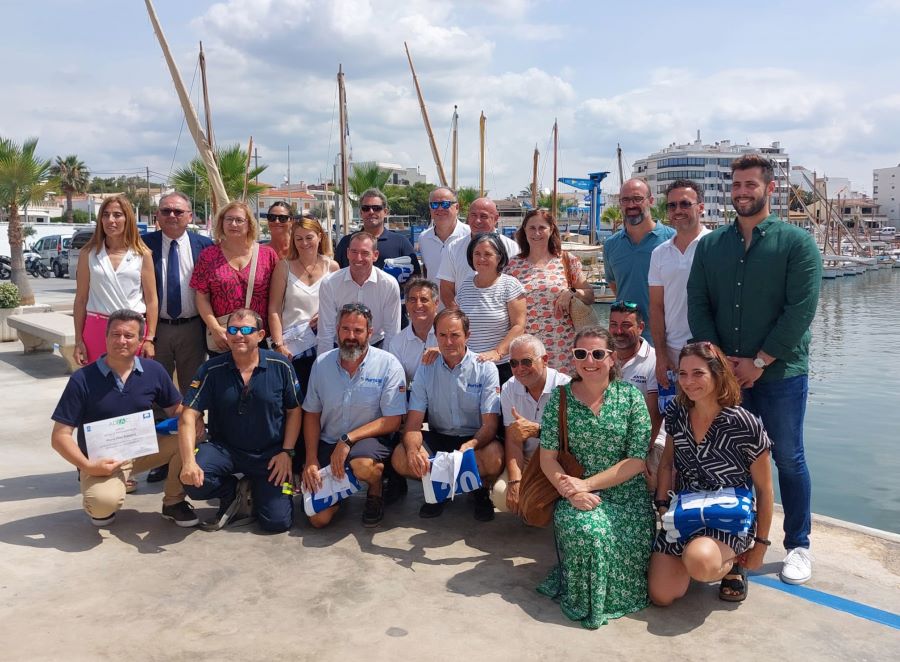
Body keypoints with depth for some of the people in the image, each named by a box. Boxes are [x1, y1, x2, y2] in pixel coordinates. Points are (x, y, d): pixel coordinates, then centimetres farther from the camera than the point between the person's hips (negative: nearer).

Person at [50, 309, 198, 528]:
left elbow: (177, 411, 6)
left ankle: (173, 501, 2)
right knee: (104, 502, -36)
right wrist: (87, 466, -24)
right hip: (103, 461, -4)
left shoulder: (154, 371, -2)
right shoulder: (82, 380, -12)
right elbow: (60, 436, -11)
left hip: (144, 450, 4)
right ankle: (98, 504, 6)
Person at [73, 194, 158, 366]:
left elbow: (151, 300, 4)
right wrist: (78, 341, 4)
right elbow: (81, 300, 8)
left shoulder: (142, 254, 5)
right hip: (96, 330, 1)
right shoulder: (89, 254, 7)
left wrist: (150, 339, -2)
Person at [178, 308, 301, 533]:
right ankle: (232, 494, 6)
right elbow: (189, 415, -13)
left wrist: (286, 452, -6)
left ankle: (255, 488, 24)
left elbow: (294, 411, 2)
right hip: (224, 448, 1)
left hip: (270, 453, 0)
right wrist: (188, 461, -27)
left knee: (278, 522, -11)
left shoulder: (280, 366, -7)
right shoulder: (212, 370, -7)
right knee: (193, 481, -30)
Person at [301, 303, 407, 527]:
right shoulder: (322, 363, 0)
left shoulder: (388, 364, -11)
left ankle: (375, 494, -2)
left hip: (371, 438, -3)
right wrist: (311, 460, -5)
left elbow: (392, 421, -13)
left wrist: (348, 440, -21)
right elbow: (312, 415, 6)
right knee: (318, 518, -9)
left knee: (362, 466, -39)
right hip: (328, 443, 3)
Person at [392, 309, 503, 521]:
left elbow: (490, 424, -14)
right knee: (400, 458, -25)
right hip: (437, 438, 2)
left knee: (494, 458, -35)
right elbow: (414, 422, -7)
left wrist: (470, 446, -37)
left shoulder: (485, 368, -8)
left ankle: (480, 489, 1)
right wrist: (413, 450, -30)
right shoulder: (426, 369, -1)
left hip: (474, 439, -2)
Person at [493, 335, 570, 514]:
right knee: (501, 494, -22)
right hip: (525, 462, 4)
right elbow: (513, 439, -5)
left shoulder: (566, 387, -14)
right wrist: (515, 481, -18)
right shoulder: (509, 389, 1)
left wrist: (536, 429, -34)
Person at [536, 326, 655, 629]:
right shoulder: (559, 398, 1)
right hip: (578, 499, 0)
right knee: (587, 531, -31)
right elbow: (548, 457, -1)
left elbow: (637, 460, -6)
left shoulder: (631, 396, -1)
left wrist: (587, 484, -15)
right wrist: (572, 492, -19)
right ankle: (587, 596, 1)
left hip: (628, 496, 0)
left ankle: (616, 592, 10)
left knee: (628, 540, -27)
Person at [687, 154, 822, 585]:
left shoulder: (796, 243, -4)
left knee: (788, 459, 7)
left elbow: (801, 311, -11)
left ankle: (798, 546, 23)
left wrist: (759, 361, -15)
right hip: (724, 373, 3)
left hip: (780, 373, -3)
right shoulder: (710, 245, 8)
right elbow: (697, 304, 3)